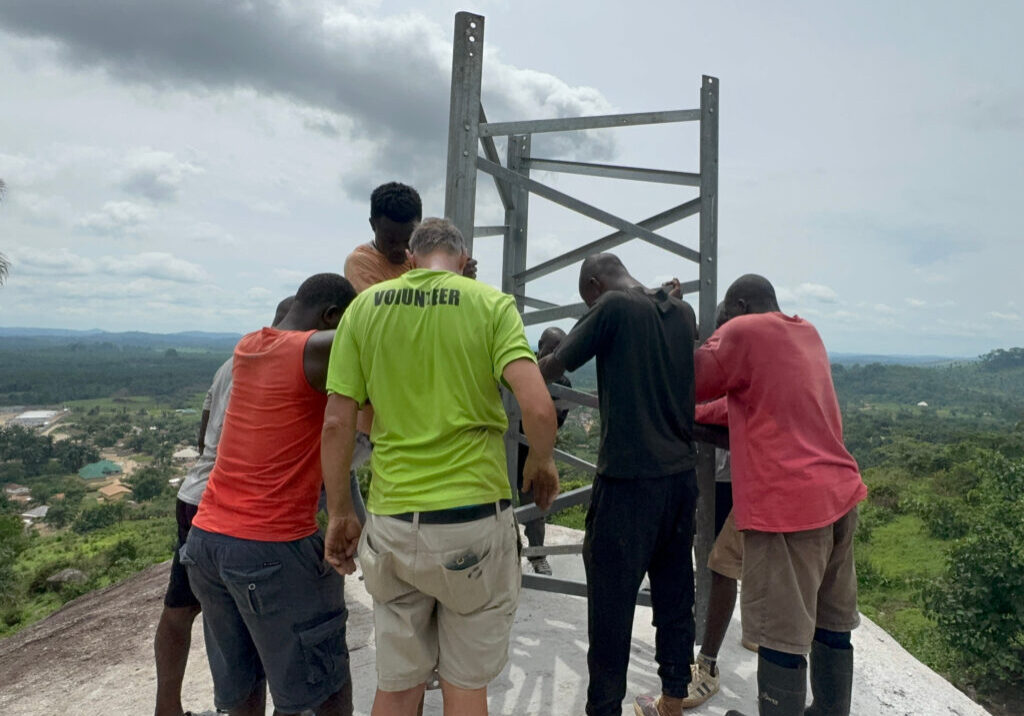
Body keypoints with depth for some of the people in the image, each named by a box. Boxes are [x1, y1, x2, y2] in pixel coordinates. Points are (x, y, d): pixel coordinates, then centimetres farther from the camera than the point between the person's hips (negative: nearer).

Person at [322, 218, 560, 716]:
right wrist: (541, 463, 5)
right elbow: (538, 409, -15)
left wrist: (339, 514, 12)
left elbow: (337, 422, 1)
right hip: (473, 515, -2)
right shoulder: (492, 305, -3)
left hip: (391, 520, 2)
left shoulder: (365, 306, 4)